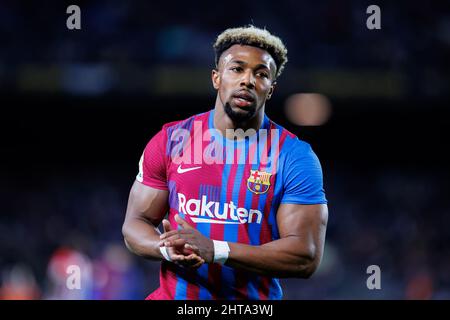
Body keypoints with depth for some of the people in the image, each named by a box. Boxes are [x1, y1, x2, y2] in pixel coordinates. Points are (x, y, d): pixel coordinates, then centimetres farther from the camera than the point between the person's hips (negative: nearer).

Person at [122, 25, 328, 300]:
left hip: (255, 300, -2)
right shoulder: (170, 142, 1)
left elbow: (306, 257, -14)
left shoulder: (295, 157, -7)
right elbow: (136, 224, 5)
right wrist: (167, 249, -18)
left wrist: (214, 251, -23)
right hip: (176, 295, 2)